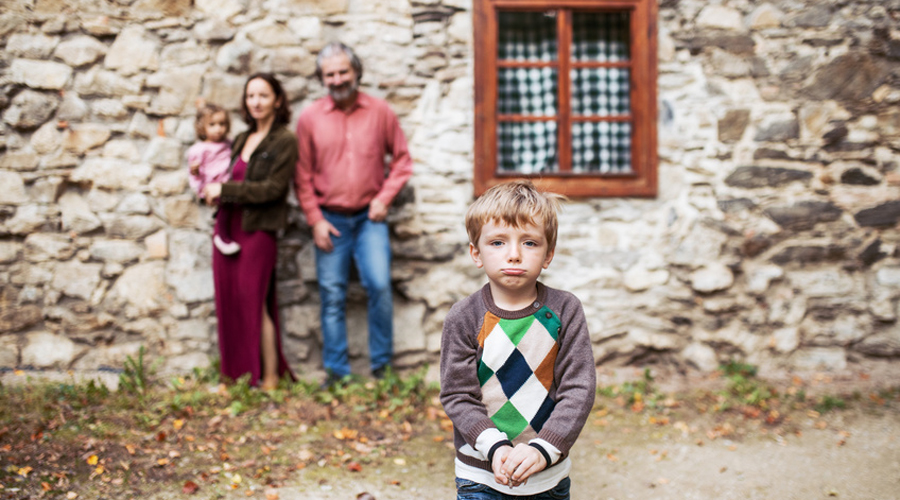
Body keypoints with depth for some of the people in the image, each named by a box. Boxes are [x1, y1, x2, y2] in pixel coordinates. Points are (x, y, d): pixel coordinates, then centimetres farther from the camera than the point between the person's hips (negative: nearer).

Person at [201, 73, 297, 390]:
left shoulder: (284, 142, -5)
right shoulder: (242, 140, 16)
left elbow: (273, 188, -14)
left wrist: (224, 189, -12)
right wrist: (212, 191, 1)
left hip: (258, 230, -7)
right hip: (228, 228, 7)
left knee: (254, 305, -4)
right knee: (230, 304, 6)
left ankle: (270, 379, 6)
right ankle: (239, 375, 15)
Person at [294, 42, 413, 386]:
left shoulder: (380, 112, 0)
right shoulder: (310, 118, 0)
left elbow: (401, 159, 7)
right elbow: (303, 177, 3)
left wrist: (384, 198, -5)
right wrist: (315, 220, -3)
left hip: (368, 217, -1)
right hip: (329, 219, 1)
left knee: (379, 286, -12)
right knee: (332, 296, 4)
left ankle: (381, 366, 4)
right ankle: (336, 371, 14)